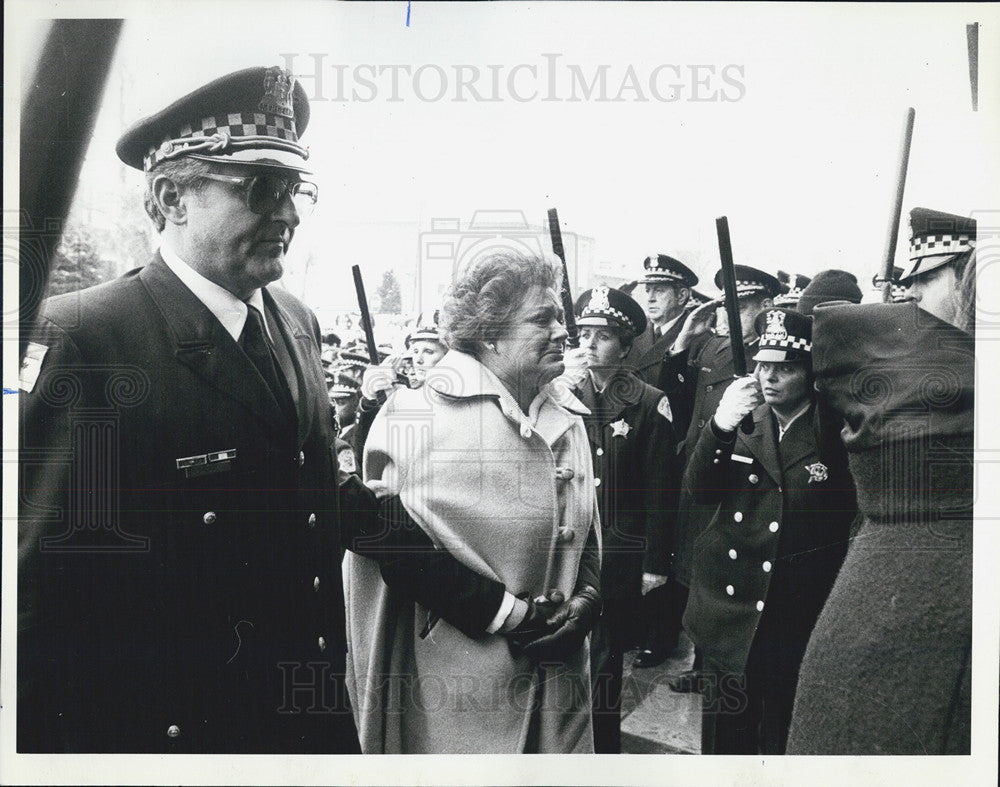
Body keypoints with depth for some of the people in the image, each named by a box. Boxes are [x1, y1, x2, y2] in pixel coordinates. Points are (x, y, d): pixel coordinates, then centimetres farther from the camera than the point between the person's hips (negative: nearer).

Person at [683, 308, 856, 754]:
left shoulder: (836, 432, -2)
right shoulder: (741, 420, 5)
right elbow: (699, 490, -6)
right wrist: (721, 427, -20)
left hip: (800, 619, -2)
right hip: (730, 612, 2)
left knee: (785, 741, 9)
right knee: (726, 737, 12)